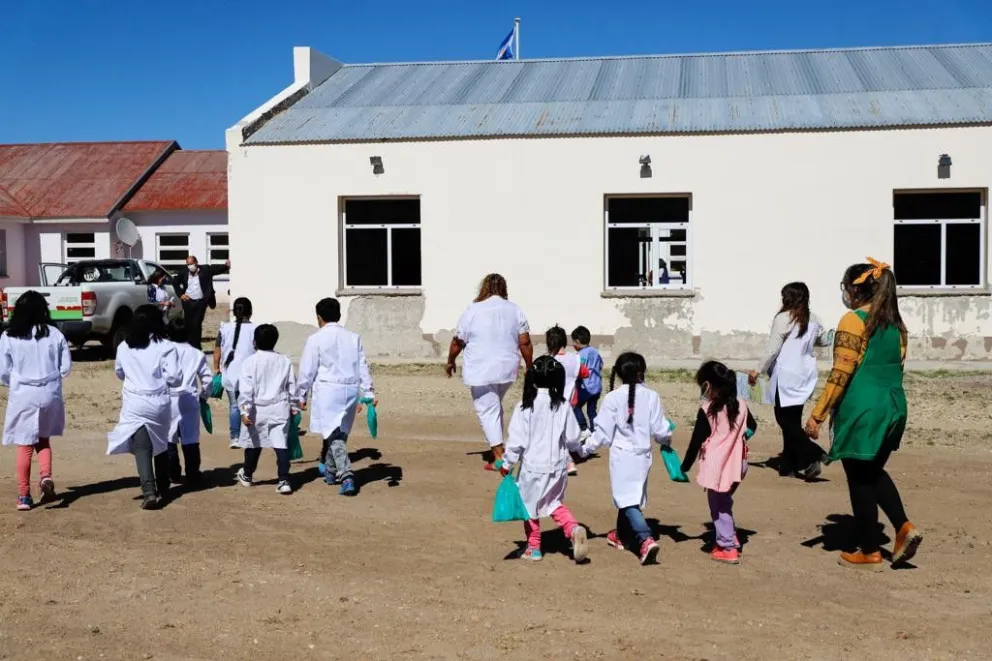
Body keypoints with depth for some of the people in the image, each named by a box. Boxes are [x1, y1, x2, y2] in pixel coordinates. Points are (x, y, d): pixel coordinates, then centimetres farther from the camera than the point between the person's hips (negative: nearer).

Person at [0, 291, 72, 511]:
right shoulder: (54, 334, -4)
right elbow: (66, 368, 0)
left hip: (22, 396, -1)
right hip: (49, 394, 1)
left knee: (24, 445, 9)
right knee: (43, 439, 20)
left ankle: (24, 496, 10)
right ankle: (46, 476, -3)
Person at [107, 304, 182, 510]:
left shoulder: (124, 347, 3)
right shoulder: (165, 347, -8)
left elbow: (119, 373, 19)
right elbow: (174, 378, -11)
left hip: (134, 404, 0)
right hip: (159, 404, 0)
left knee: (142, 448, -2)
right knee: (160, 446, 18)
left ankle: (149, 492, -18)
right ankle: (162, 490, 29)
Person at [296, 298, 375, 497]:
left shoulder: (316, 339, -5)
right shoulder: (353, 337, 8)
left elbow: (307, 370, -2)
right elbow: (363, 366, 8)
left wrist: (301, 395, 8)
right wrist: (369, 392, 10)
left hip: (328, 390, -5)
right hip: (350, 390, 5)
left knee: (334, 434, -6)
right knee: (340, 432, 19)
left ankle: (346, 475, -20)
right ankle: (330, 470, 35)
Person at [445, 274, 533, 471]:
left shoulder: (473, 311, -7)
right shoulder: (514, 310, 2)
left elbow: (457, 342, -1)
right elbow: (525, 343, 0)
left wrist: (450, 362, 14)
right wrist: (529, 367, 11)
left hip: (481, 371, -4)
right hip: (507, 369, 5)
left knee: (487, 411, 1)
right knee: (495, 406, 24)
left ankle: (499, 458, -2)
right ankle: (497, 447, 26)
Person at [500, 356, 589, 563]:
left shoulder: (525, 406, -13)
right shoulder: (563, 406, -5)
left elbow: (516, 441, -10)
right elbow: (572, 438, 2)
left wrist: (507, 464, 2)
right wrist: (575, 450, 24)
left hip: (533, 466, -3)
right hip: (558, 466, 3)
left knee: (530, 506, 14)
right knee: (555, 503, 21)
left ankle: (533, 547, 22)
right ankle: (573, 529, -2)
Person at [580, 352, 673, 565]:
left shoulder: (613, 398, -10)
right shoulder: (651, 397, -4)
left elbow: (603, 432, -7)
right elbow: (660, 430, 1)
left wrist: (585, 448, 7)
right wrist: (667, 439, 24)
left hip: (621, 454, -4)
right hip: (642, 454, 4)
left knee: (627, 500, -6)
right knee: (631, 496, 20)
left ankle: (646, 539, -24)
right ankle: (622, 535, 36)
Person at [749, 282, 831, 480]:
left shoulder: (783, 318, -11)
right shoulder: (814, 320, 8)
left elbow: (772, 350, -13)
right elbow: (825, 341, 24)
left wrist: (758, 371, -4)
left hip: (786, 376, -7)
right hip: (805, 376, 7)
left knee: (785, 419, -1)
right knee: (793, 419, 11)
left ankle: (812, 455, -15)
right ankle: (788, 465, 15)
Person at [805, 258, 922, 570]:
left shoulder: (853, 321, -13)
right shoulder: (895, 322, 11)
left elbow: (841, 374, -18)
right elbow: (896, 366, 16)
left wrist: (817, 414, -14)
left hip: (861, 410, -8)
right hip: (893, 407, 8)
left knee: (860, 480, 5)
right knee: (874, 472, 23)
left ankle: (869, 552, 13)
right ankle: (904, 527, 7)